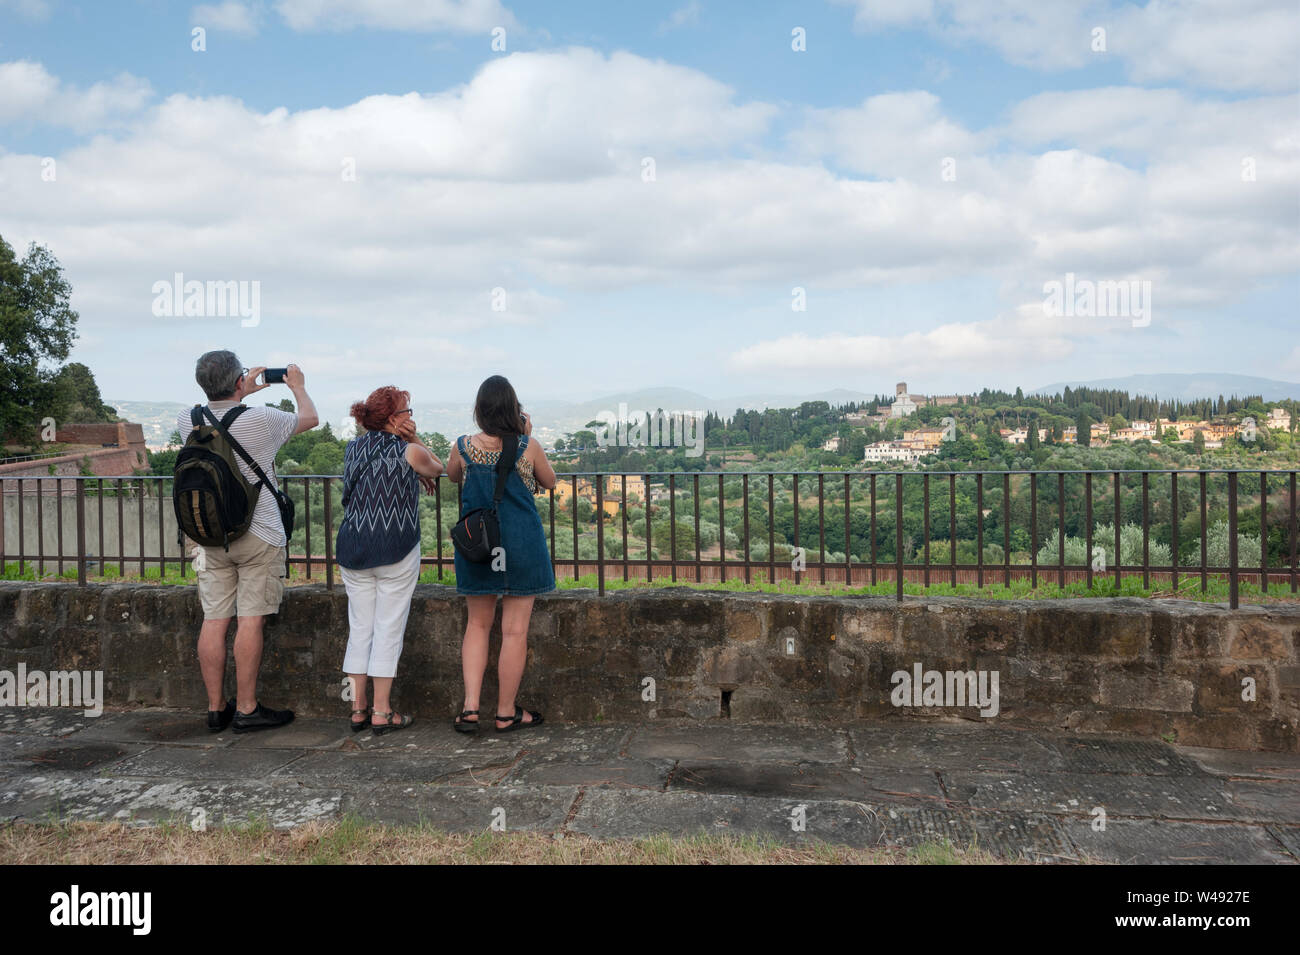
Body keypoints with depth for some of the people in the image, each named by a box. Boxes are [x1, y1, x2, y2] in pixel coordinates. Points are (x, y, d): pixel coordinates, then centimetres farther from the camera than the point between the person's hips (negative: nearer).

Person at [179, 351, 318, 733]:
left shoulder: (188, 421, 0)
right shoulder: (261, 420, -12)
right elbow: (310, 418, 7)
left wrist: (242, 394, 35)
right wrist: (298, 386, 25)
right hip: (259, 534, -4)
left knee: (214, 620, 6)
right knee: (250, 620, -2)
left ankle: (216, 708, 15)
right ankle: (246, 709, 3)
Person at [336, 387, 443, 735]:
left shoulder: (353, 448, 8)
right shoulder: (409, 452, -8)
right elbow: (437, 468, 12)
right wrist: (415, 438, 8)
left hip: (353, 550, 5)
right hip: (397, 551, -5)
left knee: (359, 628, 10)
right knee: (389, 628, 1)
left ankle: (358, 709, 14)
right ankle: (382, 712, 4)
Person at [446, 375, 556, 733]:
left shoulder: (464, 446, -5)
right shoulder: (528, 446, -10)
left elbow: (452, 474, 17)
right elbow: (549, 481, 9)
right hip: (522, 544, -2)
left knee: (478, 624, 18)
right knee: (514, 630, 6)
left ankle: (470, 705, 10)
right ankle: (506, 713, 15)